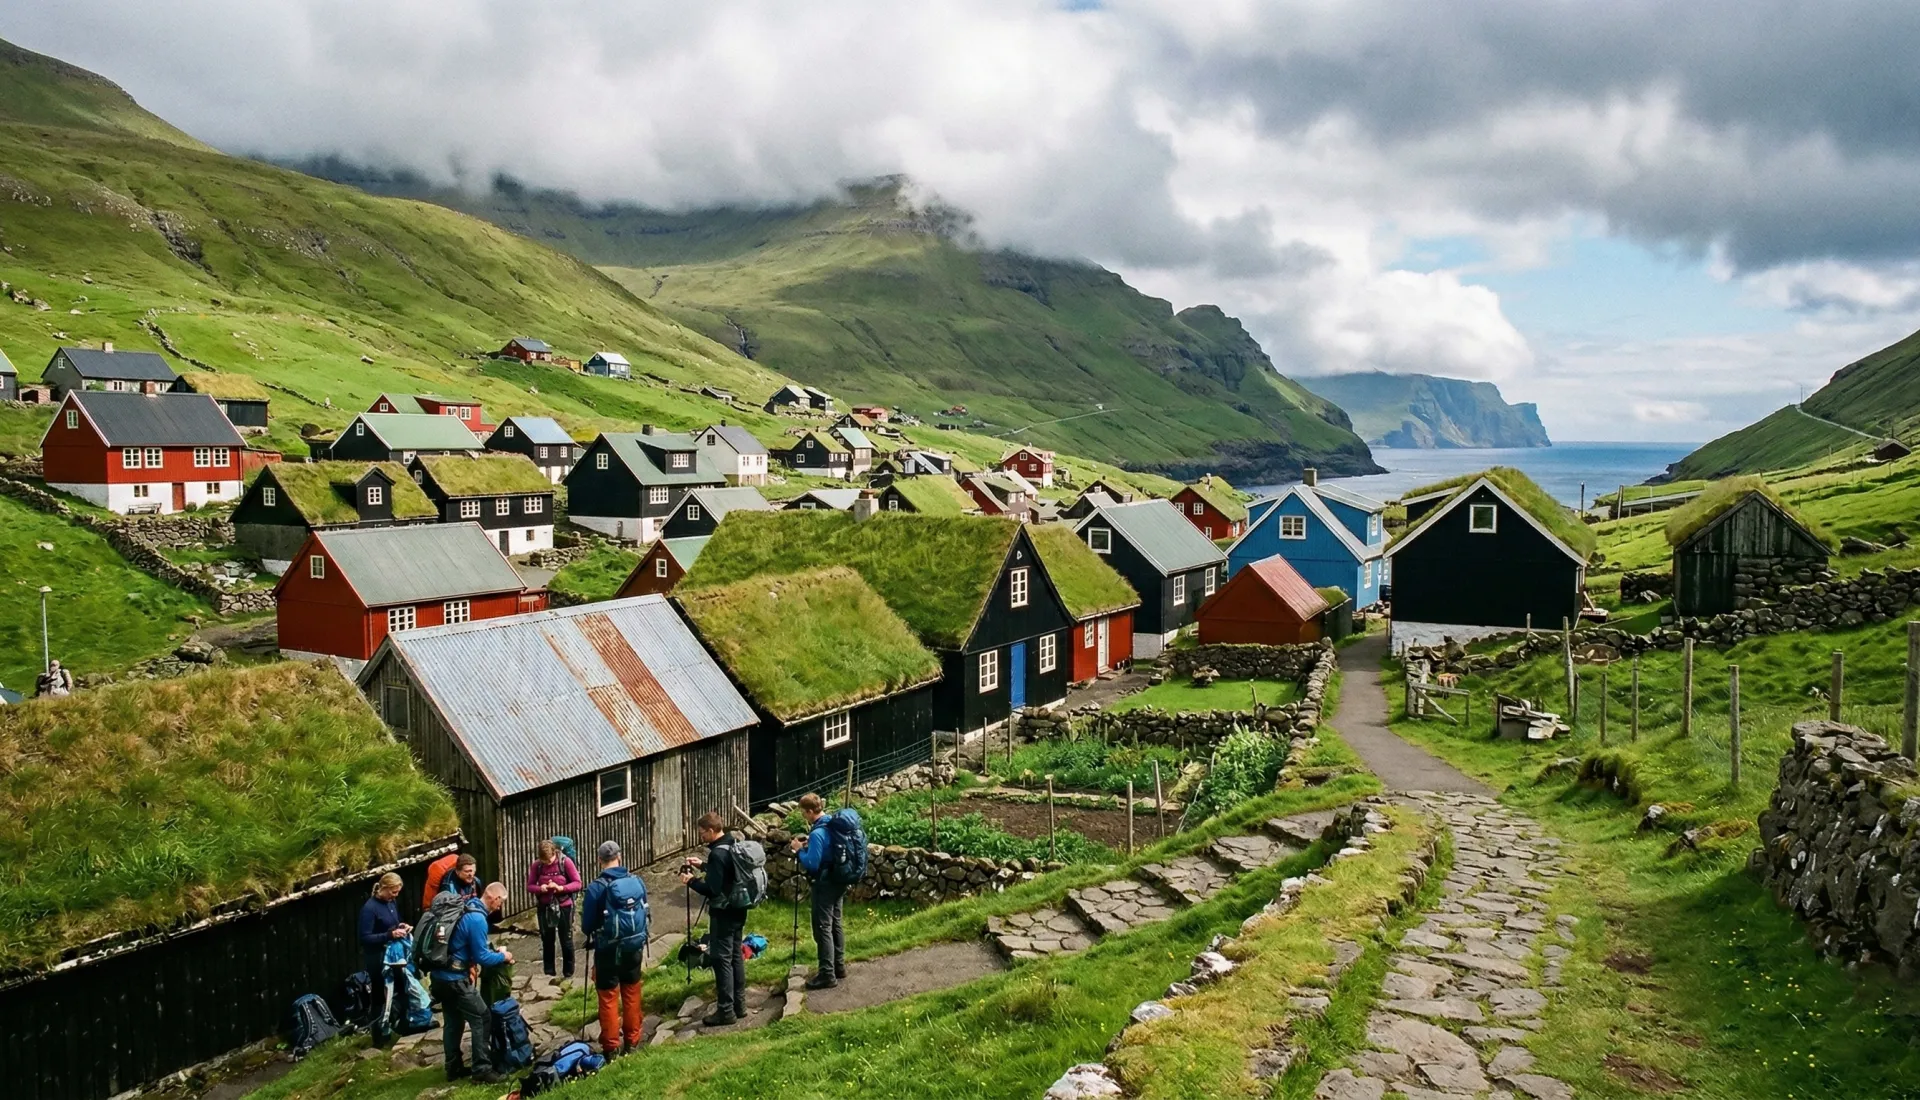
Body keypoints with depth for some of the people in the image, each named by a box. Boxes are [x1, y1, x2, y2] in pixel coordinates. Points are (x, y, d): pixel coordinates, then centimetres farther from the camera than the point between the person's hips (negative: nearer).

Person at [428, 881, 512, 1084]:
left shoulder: (466, 908, 9)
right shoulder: (477, 918, -20)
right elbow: (482, 957, -17)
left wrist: (469, 963, 13)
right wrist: (503, 956, -2)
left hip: (441, 975, 10)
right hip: (455, 979, -10)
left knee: (454, 1021, 18)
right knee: (480, 1020, -3)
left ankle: (454, 1068, 27)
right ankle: (482, 1070, -2)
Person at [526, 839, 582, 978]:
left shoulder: (565, 862, -13)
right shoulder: (536, 865, -6)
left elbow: (577, 883, -10)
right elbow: (529, 886, 0)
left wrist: (560, 888, -25)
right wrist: (540, 888, -21)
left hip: (564, 907, -2)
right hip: (545, 907, 2)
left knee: (566, 941, 6)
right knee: (547, 941, 12)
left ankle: (568, 974, 17)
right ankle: (549, 973, 24)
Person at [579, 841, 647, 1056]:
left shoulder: (596, 887, -16)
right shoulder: (637, 881, -4)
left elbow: (587, 924, -9)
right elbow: (645, 914, 6)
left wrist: (592, 934, 13)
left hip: (608, 949, -4)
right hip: (634, 946, 4)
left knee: (609, 997, 6)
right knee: (632, 994, 15)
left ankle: (611, 1046, 11)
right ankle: (632, 1041, 24)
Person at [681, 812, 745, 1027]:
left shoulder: (717, 853, -23)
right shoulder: (733, 845, 6)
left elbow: (712, 889, -24)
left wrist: (691, 881, -10)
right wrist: (703, 865, 15)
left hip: (723, 913, -9)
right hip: (737, 910, 9)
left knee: (721, 959, -1)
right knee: (735, 956, 16)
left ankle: (725, 1011, 4)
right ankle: (739, 1004, 23)